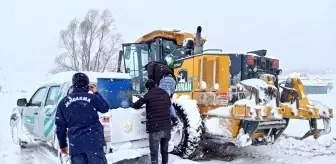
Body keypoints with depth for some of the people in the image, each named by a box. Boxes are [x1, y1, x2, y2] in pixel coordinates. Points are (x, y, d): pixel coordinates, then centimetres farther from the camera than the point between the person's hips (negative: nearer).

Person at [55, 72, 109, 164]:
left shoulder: (63, 102, 6)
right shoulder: (92, 97, -1)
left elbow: (60, 126, 9)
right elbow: (105, 108, 16)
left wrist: (62, 145, 18)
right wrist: (96, 93, 22)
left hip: (75, 143, 2)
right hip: (94, 141, -2)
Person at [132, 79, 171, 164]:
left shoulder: (149, 95, -7)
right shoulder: (165, 93, 9)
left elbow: (136, 106, 0)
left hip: (155, 128, -5)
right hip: (166, 127, 5)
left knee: (154, 153, 1)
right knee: (165, 151, 20)